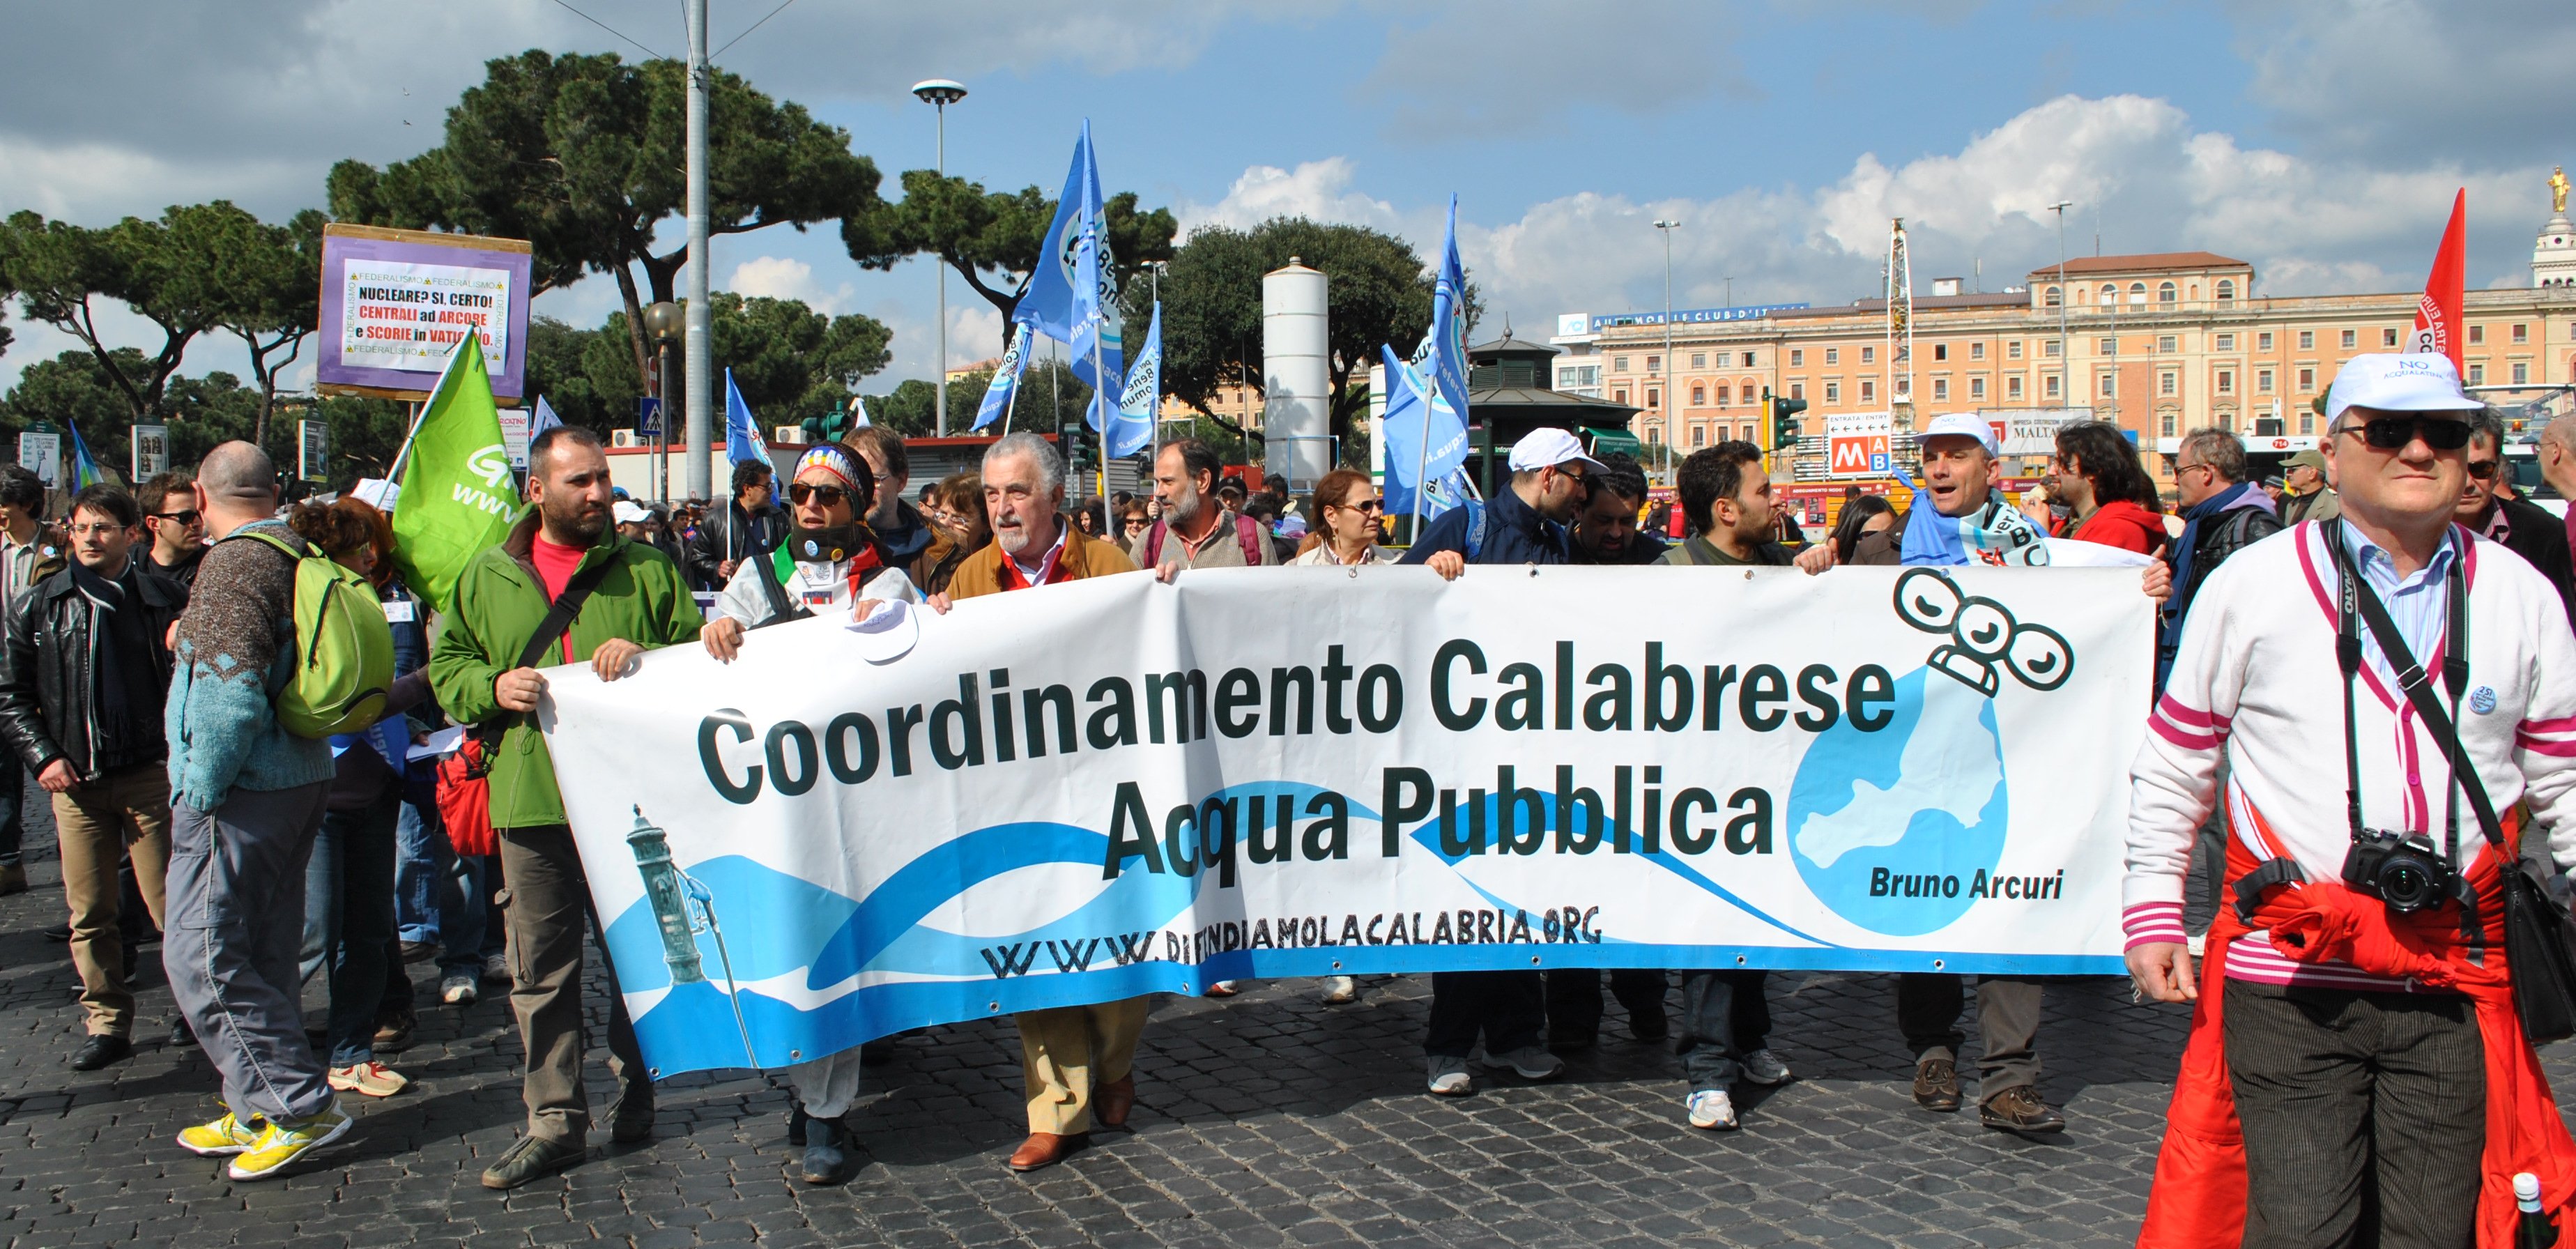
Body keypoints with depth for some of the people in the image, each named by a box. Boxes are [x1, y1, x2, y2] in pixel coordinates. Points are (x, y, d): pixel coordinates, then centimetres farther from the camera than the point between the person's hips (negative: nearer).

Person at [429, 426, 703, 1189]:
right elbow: (446, 665, 15)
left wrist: (645, 656, -14)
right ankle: (555, 1119, 12)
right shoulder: (487, 578, 11)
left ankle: (634, 1093, 24)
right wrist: (492, 686, -6)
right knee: (541, 968, 4)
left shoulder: (647, 569, 6)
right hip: (531, 802, 2)